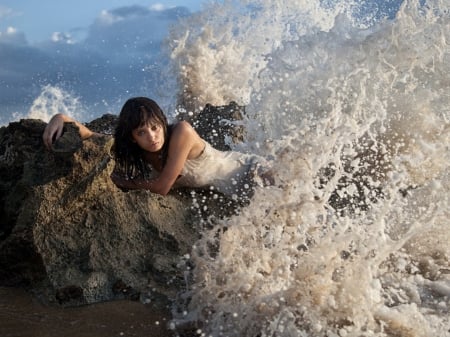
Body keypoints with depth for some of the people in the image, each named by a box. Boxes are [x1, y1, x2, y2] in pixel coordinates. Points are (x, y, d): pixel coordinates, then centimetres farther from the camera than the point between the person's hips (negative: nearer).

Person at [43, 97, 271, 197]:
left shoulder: (181, 132, -34)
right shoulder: (133, 152, -15)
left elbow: (162, 187, -30)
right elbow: (88, 135, -11)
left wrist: (117, 180, -21)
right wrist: (61, 118, -29)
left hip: (249, 172, -5)